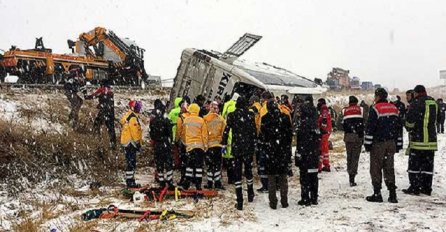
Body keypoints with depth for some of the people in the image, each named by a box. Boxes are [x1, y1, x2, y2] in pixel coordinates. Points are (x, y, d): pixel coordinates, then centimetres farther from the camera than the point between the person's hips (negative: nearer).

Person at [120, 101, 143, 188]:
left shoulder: (128, 116, 15)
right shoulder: (133, 118, -17)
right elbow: (135, 132, -19)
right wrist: (138, 144, -13)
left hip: (127, 142, 10)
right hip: (131, 143, -10)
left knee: (131, 163, 15)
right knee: (131, 163, -5)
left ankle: (130, 181, 21)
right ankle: (130, 182, 0)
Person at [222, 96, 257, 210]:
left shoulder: (231, 115, -4)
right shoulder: (250, 115, -2)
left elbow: (226, 131, -5)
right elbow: (254, 131, -1)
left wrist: (224, 144, 3)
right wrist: (254, 144, 7)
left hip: (236, 147, -2)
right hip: (248, 146, 2)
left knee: (237, 173, 1)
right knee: (248, 170, 20)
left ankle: (240, 202, -3)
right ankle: (250, 195, 36)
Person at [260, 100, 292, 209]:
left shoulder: (265, 119, -9)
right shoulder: (285, 117, -2)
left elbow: (262, 136, -6)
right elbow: (290, 134, 3)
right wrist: (287, 146, 13)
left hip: (270, 152, -2)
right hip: (284, 151, 2)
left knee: (271, 179, 7)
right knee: (283, 177, 12)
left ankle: (273, 202, 9)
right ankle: (284, 202, 16)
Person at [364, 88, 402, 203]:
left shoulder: (375, 109, -11)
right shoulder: (394, 108, 11)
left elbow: (370, 127, -14)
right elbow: (399, 126, 15)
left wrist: (367, 143, -8)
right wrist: (397, 143, 20)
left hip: (378, 143, -6)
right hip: (391, 143, 6)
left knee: (376, 168, 2)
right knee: (389, 168, 11)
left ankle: (377, 194, 2)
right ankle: (392, 195, 9)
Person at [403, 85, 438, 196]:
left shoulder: (416, 103, -12)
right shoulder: (433, 102, 12)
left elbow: (410, 120, -14)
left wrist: (409, 128, 5)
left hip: (418, 139, -7)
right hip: (431, 139, 7)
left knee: (414, 164, 0)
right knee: (428, 164, 11)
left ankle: (414, 188, 1)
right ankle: (427, 188, 15)